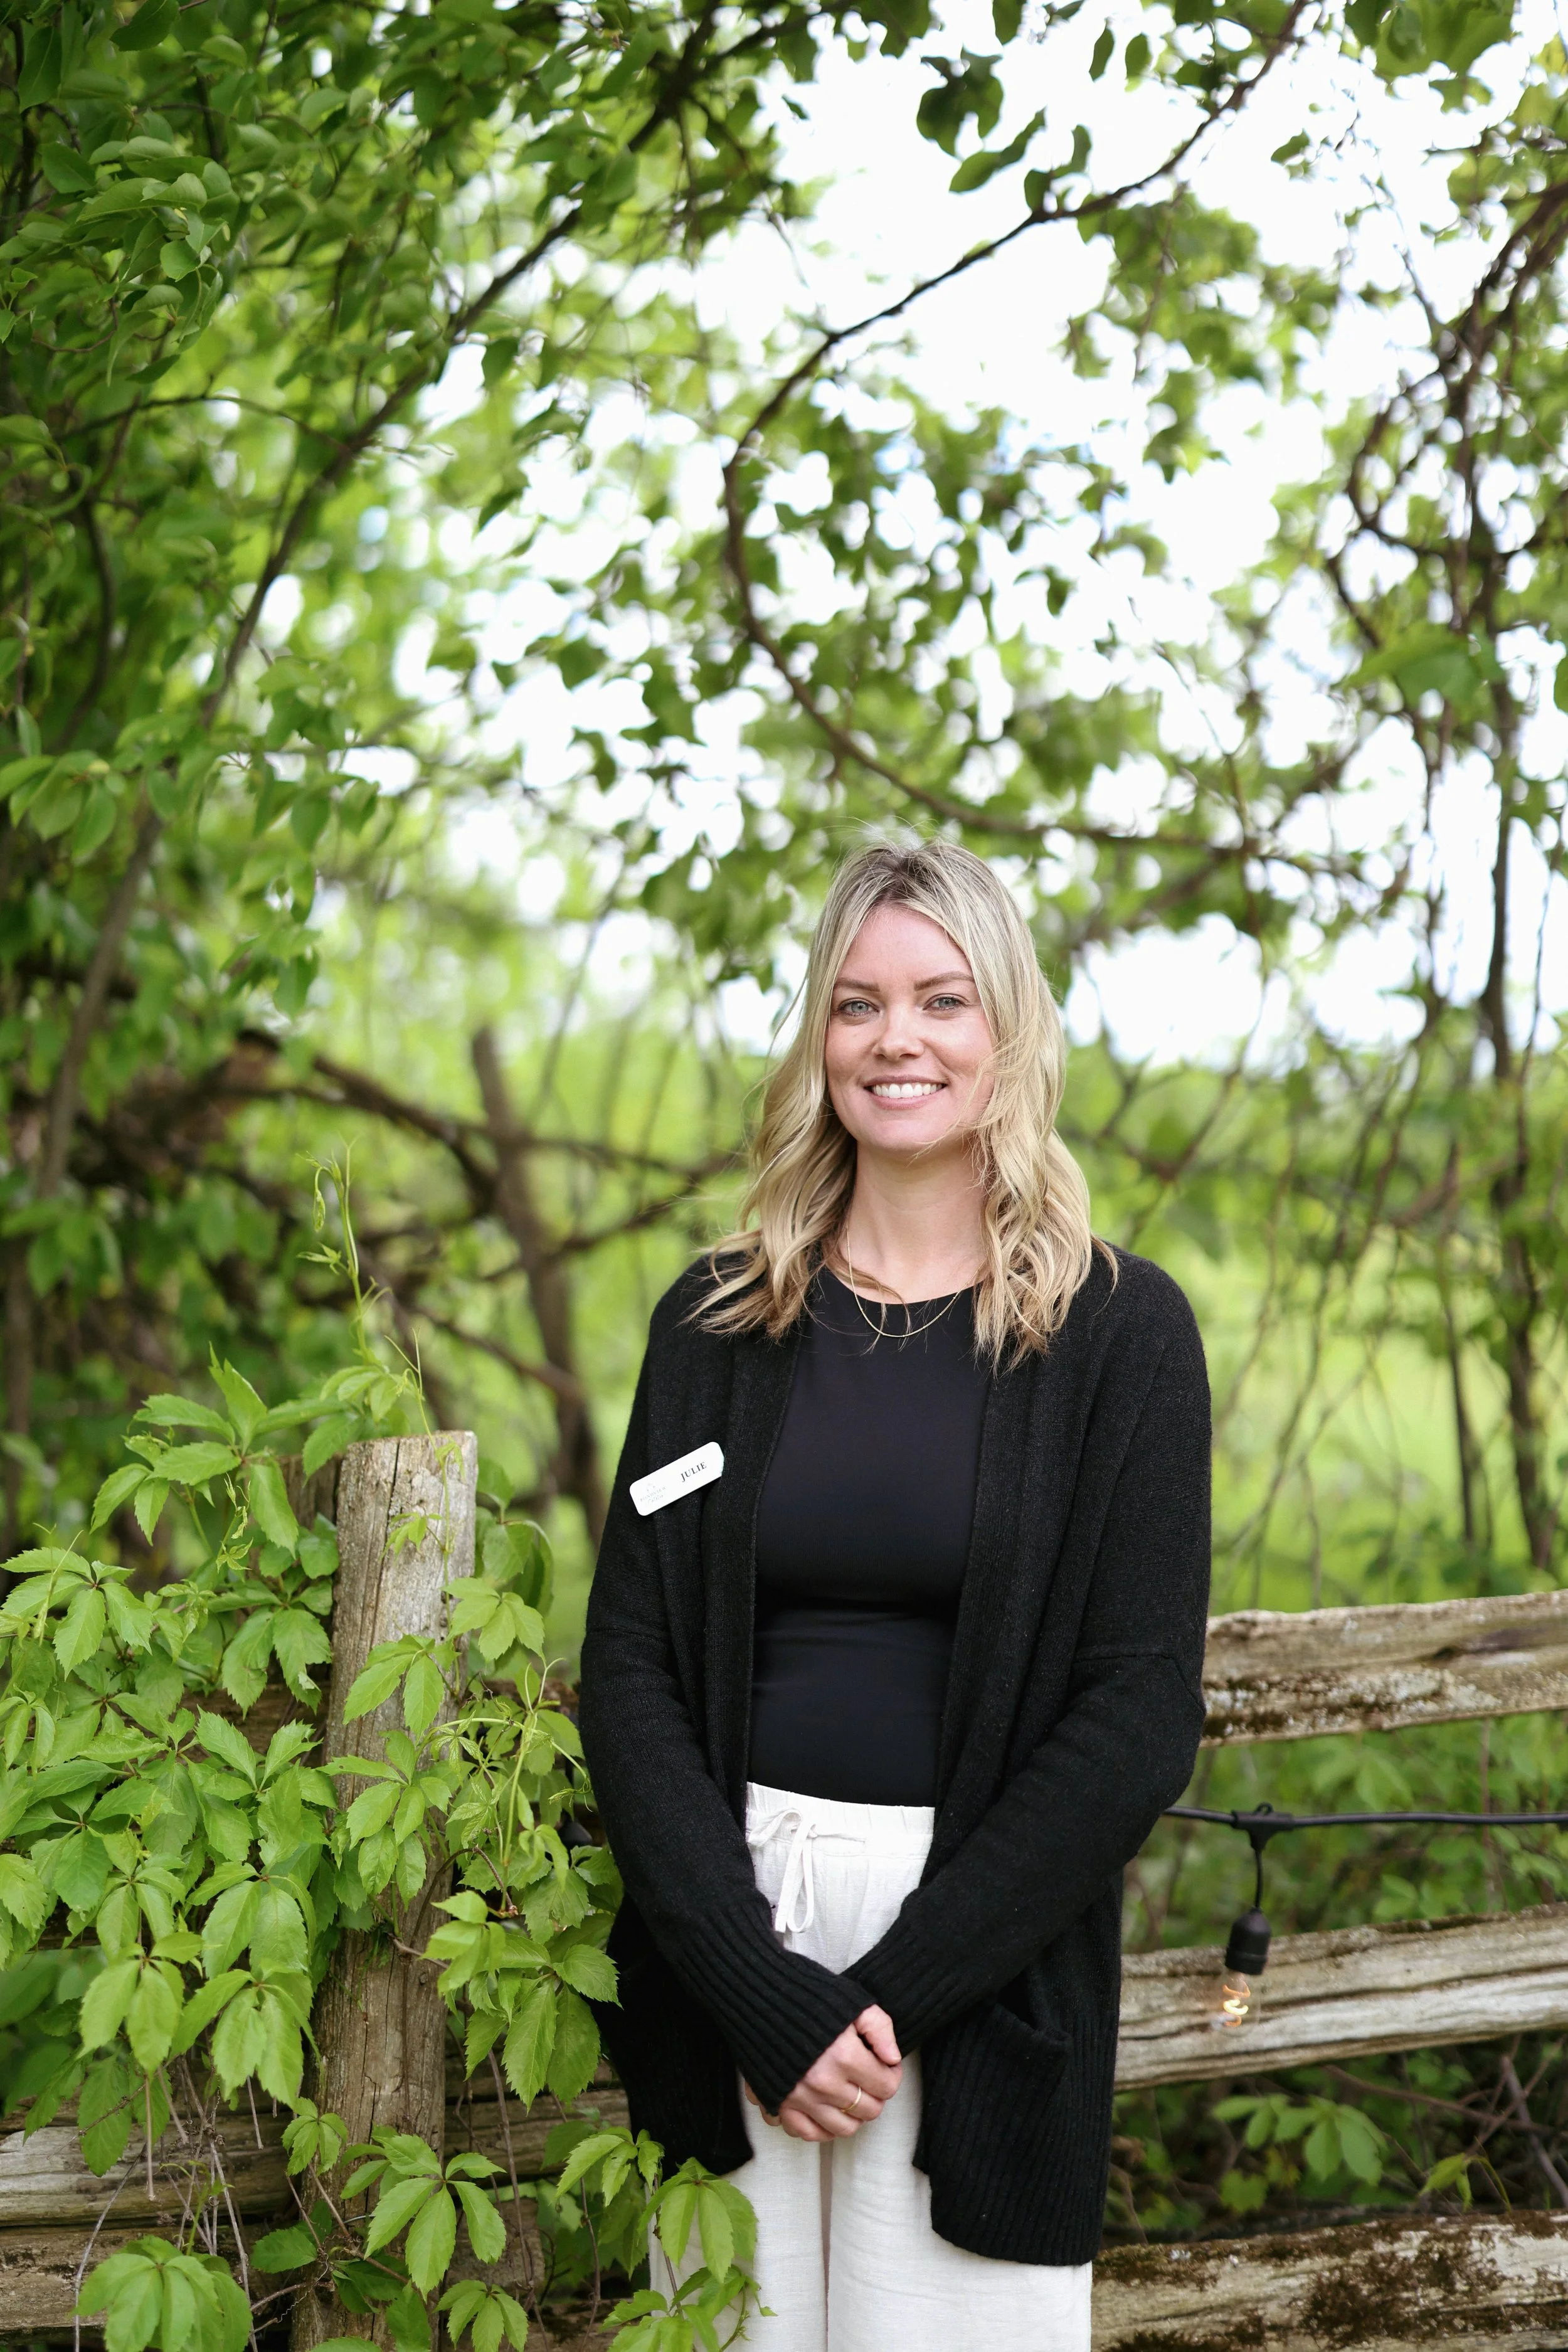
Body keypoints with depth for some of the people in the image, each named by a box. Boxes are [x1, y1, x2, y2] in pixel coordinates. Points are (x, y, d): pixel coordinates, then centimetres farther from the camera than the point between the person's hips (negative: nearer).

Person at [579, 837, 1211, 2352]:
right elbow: (630, 1671, 0)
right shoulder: (719, 1322, 5)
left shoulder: (1118, 1331, -2)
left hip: (989, 1967, -2)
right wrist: (763, 1987, -13)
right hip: (723, 1929, 2)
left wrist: (893, 1994, -13)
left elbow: (1138, 1718, -7)